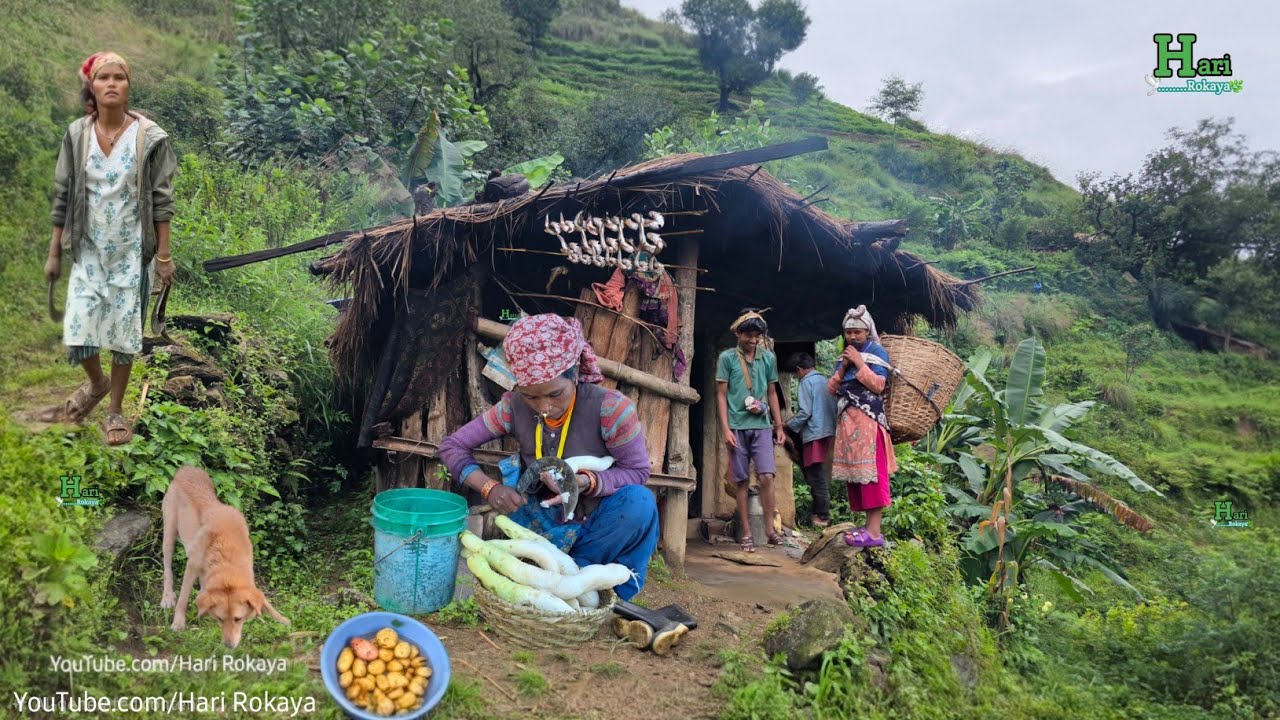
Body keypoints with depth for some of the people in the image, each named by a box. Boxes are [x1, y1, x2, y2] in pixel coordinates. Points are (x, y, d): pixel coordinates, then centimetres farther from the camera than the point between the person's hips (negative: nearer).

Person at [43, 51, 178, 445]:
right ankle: (96, 382, 31)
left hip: (131, 252, -2)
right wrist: (54, 252, 5)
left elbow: (161, 201, -5)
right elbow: (63, 197, 4)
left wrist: (164, 256, -7)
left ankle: (115, 410, 21)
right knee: (78, 331, -2)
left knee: (125, 332, 4)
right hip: (88, 250, 2)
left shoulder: (149, 137, -8)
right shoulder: (77, 135, -1)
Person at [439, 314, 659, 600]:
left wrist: (585, 482, -34)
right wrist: (490, 488, -23)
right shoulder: (514, 407, -12)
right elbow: (452, 446, -4)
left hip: (596, 528, -1)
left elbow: (637, 472, -14)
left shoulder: (610, 408, -21)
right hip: (542, 528, 2)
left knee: (639, 502, -32)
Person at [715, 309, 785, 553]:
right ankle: (746, 532, 10)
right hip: (737, 426, -2)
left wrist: (779, 426, 12)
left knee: (766, 476, -7)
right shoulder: (727, 358, 1)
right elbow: (721, 394, 0)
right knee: (741, 480, 3)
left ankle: (770, 528, 6)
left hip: (762, 426, 2)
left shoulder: (769, 358, 9)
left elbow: (772, 393, 15)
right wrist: (725, 428, -7)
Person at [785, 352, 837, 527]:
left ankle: (822, 516, 0)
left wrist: (788, 425, -3)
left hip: (815, 434, -8)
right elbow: (833, 407, 16)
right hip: (829, 432, 8)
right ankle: (821, 510, 20)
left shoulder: (807, 382, -8)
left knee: (816, 476, -3)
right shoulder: (825, 380, 14)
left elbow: (805, 412, -15)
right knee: (820, 474, 15)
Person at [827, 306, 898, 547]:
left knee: (871, 471, -11)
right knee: (855, 471, 6)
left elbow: (878, 385, -13)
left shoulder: (877, 352, -1)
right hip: (847, 420, 8)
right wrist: (843, 367, 0)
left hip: (868, 419, -8)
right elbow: (832, 388, 13)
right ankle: (869, 525, 12)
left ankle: (875, 532, -13)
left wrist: (859, 362, -11)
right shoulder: (846, 355, 19)